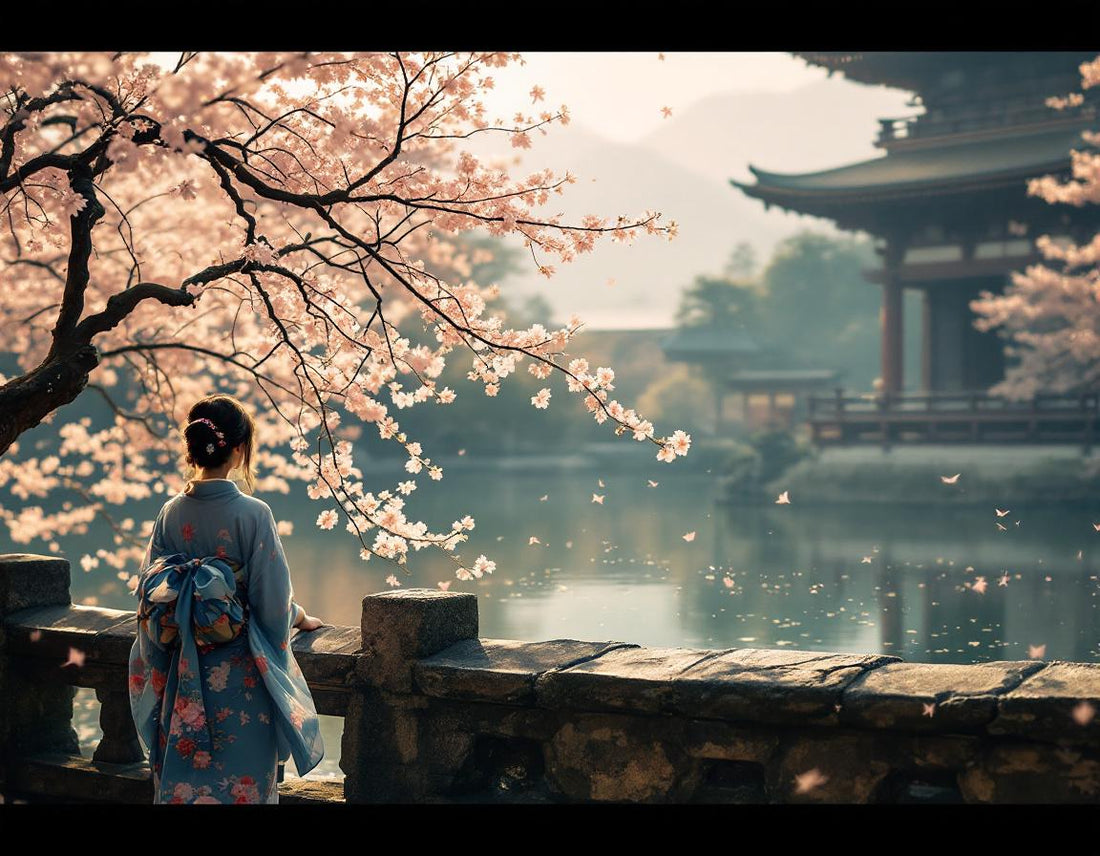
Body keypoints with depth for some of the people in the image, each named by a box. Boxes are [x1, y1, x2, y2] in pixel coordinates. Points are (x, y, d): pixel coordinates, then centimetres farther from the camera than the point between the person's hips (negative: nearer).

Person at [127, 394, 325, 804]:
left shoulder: (171, 513, -4)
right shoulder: (253, 514, -17)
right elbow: (271, 600, -12)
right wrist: (299, 616, 10)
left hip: (185, 673, 4)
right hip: (240, 675, -4)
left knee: (183, 775, 15)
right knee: (243, 777, 8)